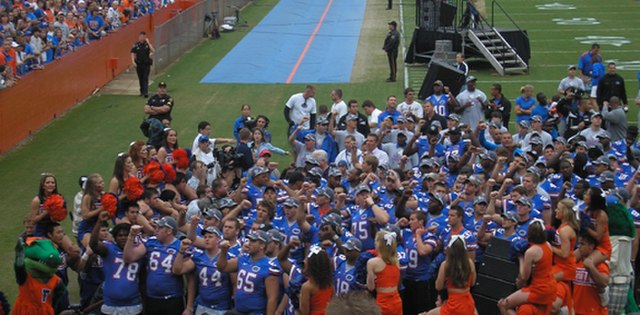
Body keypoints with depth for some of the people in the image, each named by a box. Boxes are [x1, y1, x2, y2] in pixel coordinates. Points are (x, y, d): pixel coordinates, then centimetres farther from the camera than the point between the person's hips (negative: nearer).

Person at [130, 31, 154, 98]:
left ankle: (145, 92, -16)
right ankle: (142, 91, 24)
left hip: (146, 64, -2)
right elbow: (133, 54, 3)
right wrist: (133, 61, -10)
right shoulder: (136, 45, 2)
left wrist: (148, 42, -17)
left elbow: (153, 51, -16)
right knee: (140, 78, 11)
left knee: (145, 78, -10)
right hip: (138, 64, 2)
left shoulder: (147, 44, -1)